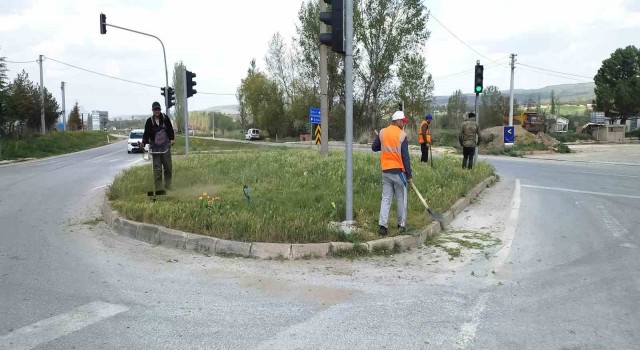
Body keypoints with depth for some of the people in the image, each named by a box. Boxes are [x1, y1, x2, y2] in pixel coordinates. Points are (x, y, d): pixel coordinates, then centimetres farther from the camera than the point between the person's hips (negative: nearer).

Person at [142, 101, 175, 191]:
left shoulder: (165, 118, 2)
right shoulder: (149, 121, 0)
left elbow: (170, 129, 8)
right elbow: (146, 133, 2)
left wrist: (172, 139, -4)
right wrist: (144, 142, -13)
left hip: (166, 146, 2)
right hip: (155, 147, -2)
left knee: (168, 167, 8)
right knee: (157, 168, -4)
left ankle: (168, 185, 22)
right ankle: (158, 188, -2)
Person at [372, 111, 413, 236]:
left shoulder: (382, 132, 4)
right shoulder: (402, 135, -8)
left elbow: (374, 148, 16)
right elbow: (405, 157, -9)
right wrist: (409, 175, -5)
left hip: (385, 171, 4)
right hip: (398, 171, -4)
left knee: (385, 199, 6)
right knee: (401, 199, 8)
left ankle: (382, 225, -1)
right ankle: (402, 225, 16)